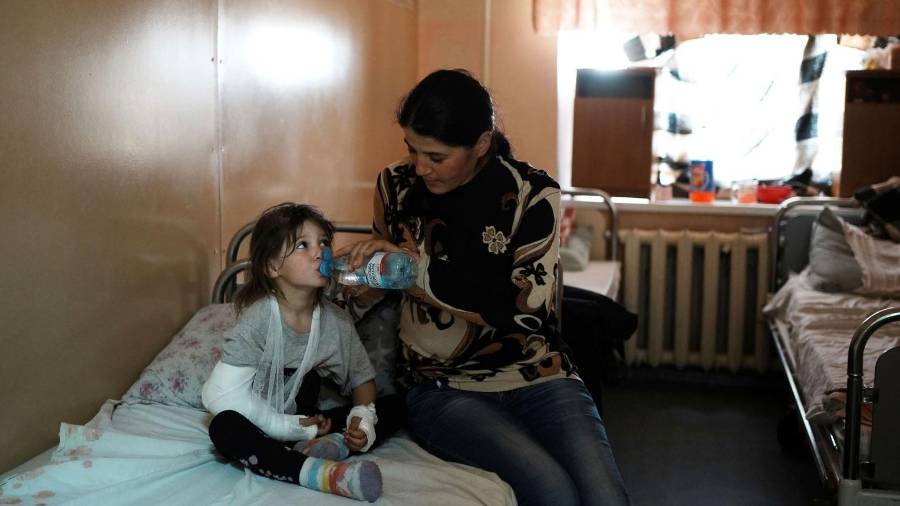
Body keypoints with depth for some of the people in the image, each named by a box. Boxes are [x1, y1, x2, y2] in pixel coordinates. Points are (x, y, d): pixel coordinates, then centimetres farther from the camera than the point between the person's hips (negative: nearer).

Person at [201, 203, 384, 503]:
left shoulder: (337, 321, -7)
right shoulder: (258, 320, -20)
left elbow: (362, 378, 4)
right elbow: (223, 393, -23)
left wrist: (363, 417, -18)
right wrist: (292, 428, -24)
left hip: (307, 419, 4)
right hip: (261, 425, -4)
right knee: (224, 428, -37)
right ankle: (320, 473, -46)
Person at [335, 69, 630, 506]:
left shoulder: (532, 192, -5)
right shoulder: (396, 187, 3)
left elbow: (523, 305, -17)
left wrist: (416, 266, -21)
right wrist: (356, 283, -5)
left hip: (538, 378, 0)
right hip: (445, 390, 0)